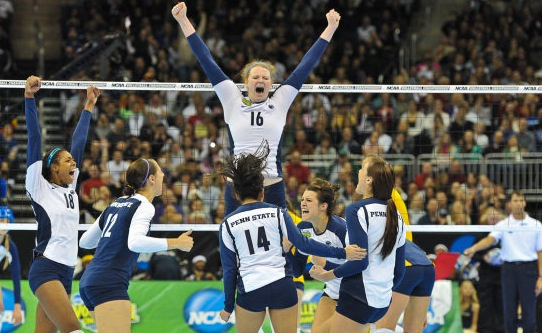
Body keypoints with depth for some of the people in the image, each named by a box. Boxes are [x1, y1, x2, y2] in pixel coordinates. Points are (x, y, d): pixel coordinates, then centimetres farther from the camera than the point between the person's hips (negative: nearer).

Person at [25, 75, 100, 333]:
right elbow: (34, 139, -6)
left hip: (65, 273, 7)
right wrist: (29, 96, -12)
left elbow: (78, 142, 23)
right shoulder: (39, 187, 0)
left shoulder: (69, 188, 16)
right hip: (45, 269, -7)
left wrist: (88, 106, 29)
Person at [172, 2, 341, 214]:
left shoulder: (280, 102, 8)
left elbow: (306, 65, 11)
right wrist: (183, 22, 5)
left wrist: (330, 28, 13)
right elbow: (207, 61, 6)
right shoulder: (233, 102, 6)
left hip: (272, 188, 1)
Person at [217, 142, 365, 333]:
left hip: (250, 291, 0)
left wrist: (228, 307, 11)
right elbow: (303, 244, -4)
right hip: (282, 287, 0)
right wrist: (342, 253, 1)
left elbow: (229, 269, 4)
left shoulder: (228, 224, 2)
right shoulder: (277, 213, 1)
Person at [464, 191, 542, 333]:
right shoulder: (503, 225, 4)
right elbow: (490, 239, -12)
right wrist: (474, 248, -33)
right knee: (509, 312, 4)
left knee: (529, 312, 0)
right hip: (509, 269, 1)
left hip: (528, 269, -1)